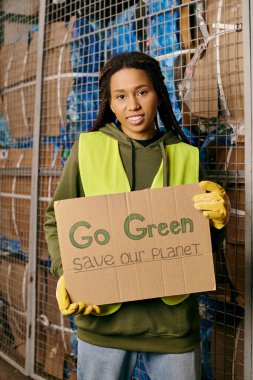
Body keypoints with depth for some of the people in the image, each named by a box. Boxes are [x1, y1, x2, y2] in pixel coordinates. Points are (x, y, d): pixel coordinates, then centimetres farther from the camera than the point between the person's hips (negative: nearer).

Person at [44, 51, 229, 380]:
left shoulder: (186, 156, 2)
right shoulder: (88, 148, -2)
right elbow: (57, 220, 5)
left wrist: (218, 219, -12)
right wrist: (66, 273, -10)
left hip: (173, 317, 1)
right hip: (103, 317, 0)